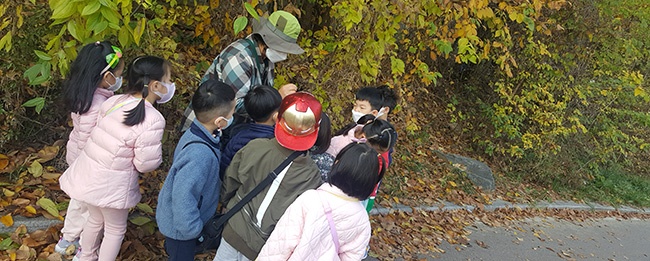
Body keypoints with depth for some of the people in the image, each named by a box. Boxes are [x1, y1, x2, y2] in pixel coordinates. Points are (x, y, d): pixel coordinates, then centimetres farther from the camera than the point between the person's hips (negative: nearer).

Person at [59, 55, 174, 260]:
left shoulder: (113, 101, -6)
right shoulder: (153, 120, -26)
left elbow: (101, 134, 6)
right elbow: (146, 164, -20)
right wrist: (156, 147, -2)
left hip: (88, 173, 7)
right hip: (112, 183, -7)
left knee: (95, 219, 33)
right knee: (115, 229, 21)